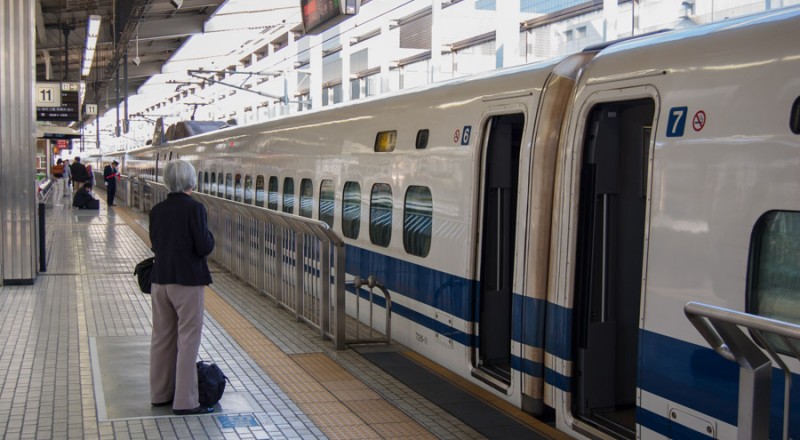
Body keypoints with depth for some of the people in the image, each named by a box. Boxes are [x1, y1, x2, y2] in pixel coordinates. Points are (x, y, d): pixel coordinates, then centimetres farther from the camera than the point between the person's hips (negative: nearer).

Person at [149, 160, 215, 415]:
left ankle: (160, 394, 25)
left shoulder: (157, 210, 4)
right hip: (188, 281, -6)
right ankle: (185, 401, 2)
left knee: (162, 338, 15)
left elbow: (155, 244, 12)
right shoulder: (195, 208, -14)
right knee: (188, 339, 0)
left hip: (160, 279, 6)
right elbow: (205, 248, -16)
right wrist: (209, 236, 3)